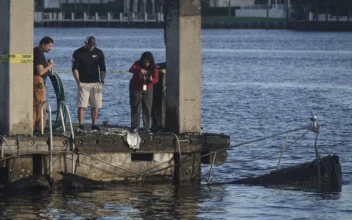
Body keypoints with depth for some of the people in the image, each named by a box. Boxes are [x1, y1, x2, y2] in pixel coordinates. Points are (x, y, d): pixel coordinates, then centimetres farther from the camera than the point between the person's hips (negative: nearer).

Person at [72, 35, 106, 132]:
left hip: (96, 83, 3)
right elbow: (75, 68, -2)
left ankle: (94, 125, 10)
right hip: (83, 83, -3)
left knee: (95, 105, 4)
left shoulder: (99, 53, 8)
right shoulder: (78, 53, 0)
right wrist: (78, 82, -11)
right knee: (81, 105, -9)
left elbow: (103, 68, 12)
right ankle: (81, 125, -10)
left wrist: (102, 80, 0)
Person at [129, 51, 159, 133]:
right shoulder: (138, 64, -18)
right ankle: (134, 128, -2)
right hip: (136, 89, -2)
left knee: (147, 109, 2)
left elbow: (156, 80, -11)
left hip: (147, 89, 2)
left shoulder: (153, 67, -11)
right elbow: (131, 69, -37)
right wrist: (139, 70, -57)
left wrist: (152, 79, -36)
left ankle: (147, 128, 6)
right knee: (135, 109, -4)